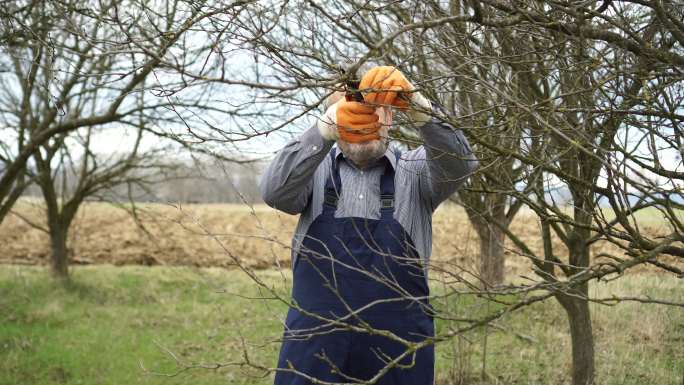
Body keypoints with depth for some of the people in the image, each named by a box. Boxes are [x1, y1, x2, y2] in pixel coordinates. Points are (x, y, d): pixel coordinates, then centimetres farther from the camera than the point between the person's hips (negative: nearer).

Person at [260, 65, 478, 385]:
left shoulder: (414, 171, 6)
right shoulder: (316, 169, 8)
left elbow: (459, 163, -14)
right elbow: (275, 192, -13)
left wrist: (414, 104, -31)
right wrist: (326, 129, -29)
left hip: (398, 346, 0)